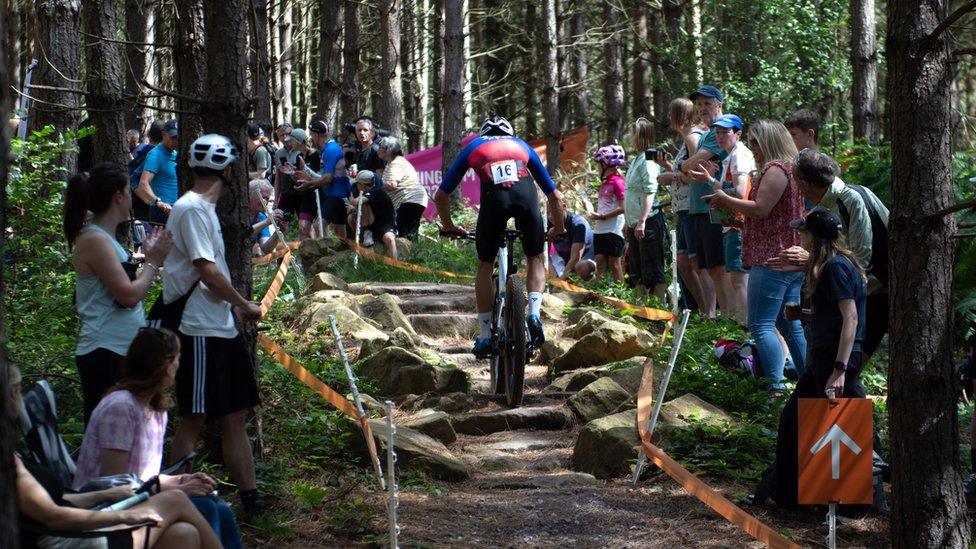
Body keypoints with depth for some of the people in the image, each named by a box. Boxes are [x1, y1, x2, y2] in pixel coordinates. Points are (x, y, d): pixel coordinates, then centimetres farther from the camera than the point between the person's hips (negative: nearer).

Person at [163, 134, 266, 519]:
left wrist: (235, 308, 13)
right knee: (194, 419, -4)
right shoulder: (191, 209, -15)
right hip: (201, 332, -10)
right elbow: (207, 270, -19)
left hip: (222, 328, 10)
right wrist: (245, 305, -9)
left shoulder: (204, 208, 16)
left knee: (235, 416, 10)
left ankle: (250, 500, 14)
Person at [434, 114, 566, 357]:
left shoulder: (473, 146, 34)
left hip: (494, 196, -1)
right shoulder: (522, 145, 36)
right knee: (535, 259, 23)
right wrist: (559, 229, 51)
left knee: (485, 266, 17)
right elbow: (555, 196, 37)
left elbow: (441, 195, 34)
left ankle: (485, 336, 15)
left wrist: (448, 226, 49)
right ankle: (534, 315, 1)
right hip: (526, 194, 1)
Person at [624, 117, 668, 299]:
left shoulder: (648, 160, -13)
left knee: (653, 270, -8)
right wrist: (629, 222, 22)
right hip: (634, 223, 10)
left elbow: (650, 192, -20)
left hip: (647, 223, -10)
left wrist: (642, 221, -25)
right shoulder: (636, 159, 15)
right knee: (637, 270, 14)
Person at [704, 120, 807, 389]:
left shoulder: (776, 169, -11)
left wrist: (726, 200, -5)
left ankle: (775, 387, -19)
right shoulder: (790, 169, 22)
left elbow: (760, 209, -18)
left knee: (761, 324, -12)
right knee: (791, 326, 13)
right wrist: (731, 206, 18)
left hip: (771, 260, -11)